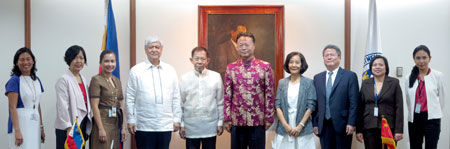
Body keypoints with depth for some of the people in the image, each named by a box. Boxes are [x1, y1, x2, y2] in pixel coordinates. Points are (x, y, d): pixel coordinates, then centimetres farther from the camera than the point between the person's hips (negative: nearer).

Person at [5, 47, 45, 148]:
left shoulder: (37, 80, 11)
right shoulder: (14, 80, -7)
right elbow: (12, 107, -13)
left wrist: (41, 127, 15)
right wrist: (17, 131, -19)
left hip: (35, 124, 6)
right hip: (20, 123, -6)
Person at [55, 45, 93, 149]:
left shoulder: (84, 80, 14)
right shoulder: (63, 80, -8)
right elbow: (62, 106, -14)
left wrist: (87, 129, 11)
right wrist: (69, 128, -19)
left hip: (83, 125, 7)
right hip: (67, 129, -7)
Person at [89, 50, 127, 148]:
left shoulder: (117, 81, 14)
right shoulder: (96, 80, -6)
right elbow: (94, 106, -12)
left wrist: (123, 127, 10)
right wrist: (101, 129, -16)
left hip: (116, 124, 6)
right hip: (103, 122, -6)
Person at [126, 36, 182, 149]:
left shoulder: (170, 70, 8)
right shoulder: (136, 71, 0)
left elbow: (176, 97, 9)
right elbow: (130, 98, 1)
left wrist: (177, 119, 6)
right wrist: (131, 120, -2)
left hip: (166, 126, 3)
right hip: (144, 126, -2)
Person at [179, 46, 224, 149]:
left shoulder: (216, 77, 0)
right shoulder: (185, 78, 0)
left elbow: (220, 102, 5)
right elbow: (181, 103, 5)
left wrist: (220, 122, 4)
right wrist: (181, 125, 5)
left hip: (210, 126, 0)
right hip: (191, 128, 0)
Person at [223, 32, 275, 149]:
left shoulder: (265, 67, 0)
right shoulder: (231, 68, 5)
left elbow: (269, 94, 1)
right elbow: (227, 95, 5)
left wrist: (269, 118, -2)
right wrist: (227, 118, 2)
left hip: (258, 121, -1)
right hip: (236, 121, 1)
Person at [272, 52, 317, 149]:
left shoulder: (308, 82, 1)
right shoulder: (282, 82, 6)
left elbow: (311, 106, -3)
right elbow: (277, 105, 3)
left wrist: (300, 126, -9)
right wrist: (285, 125, -8)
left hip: (303, 130, -1)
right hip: (284, 129, 1)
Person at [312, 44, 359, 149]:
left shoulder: (350, 76, 0)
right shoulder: (317, 78, 12)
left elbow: (354, 102, -5)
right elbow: (315, 103, 11)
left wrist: (351, 123, -11)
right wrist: (315, 123, 5)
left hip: (342, 124, -3)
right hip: (323, 126, 3)